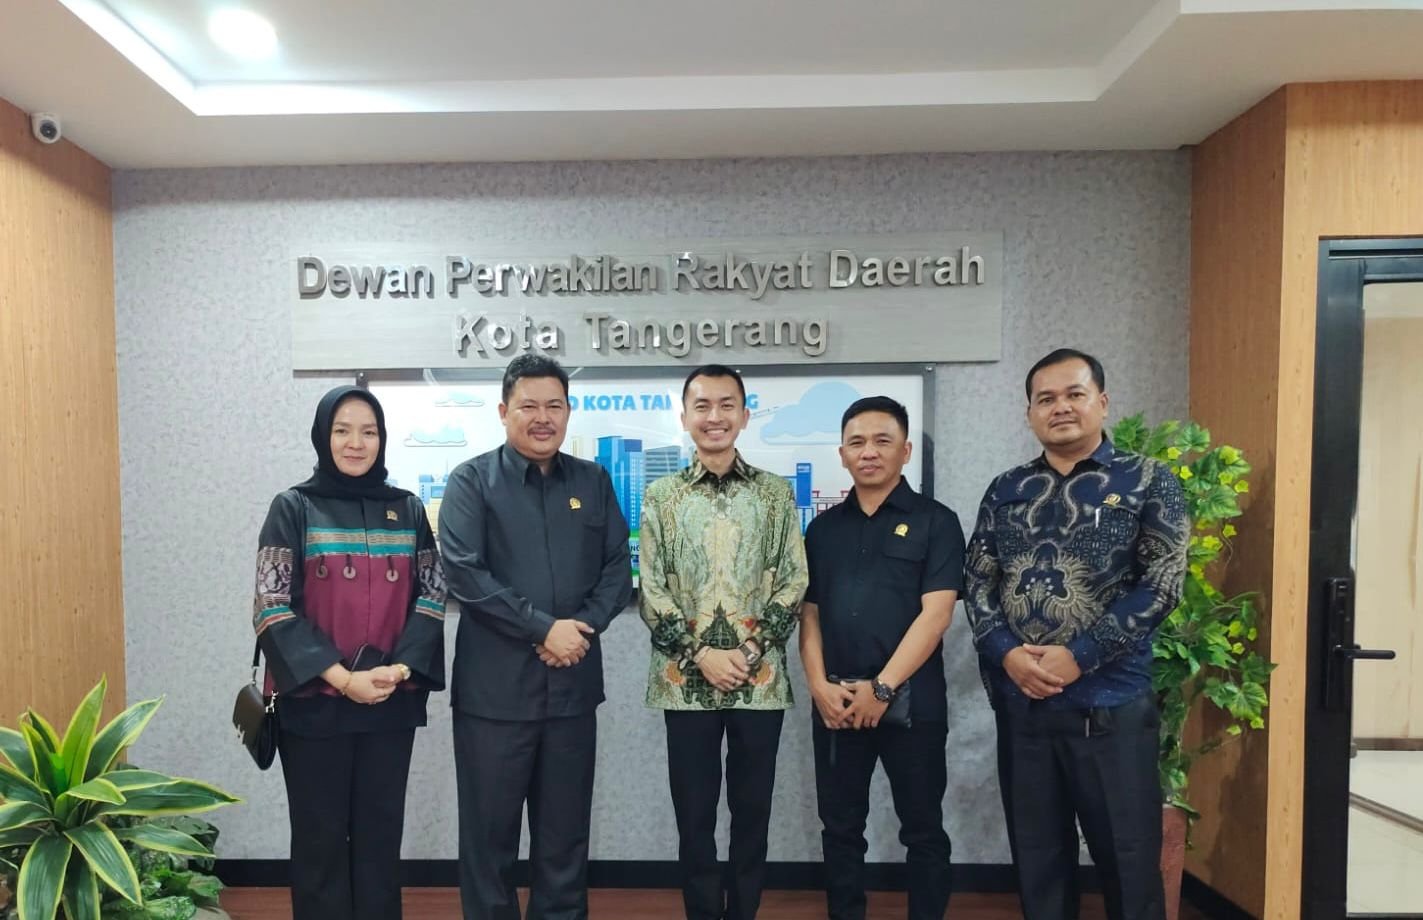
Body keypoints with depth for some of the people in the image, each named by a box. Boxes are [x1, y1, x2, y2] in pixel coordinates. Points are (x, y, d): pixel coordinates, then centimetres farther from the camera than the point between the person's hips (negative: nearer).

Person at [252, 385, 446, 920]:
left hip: (392, 703, 2)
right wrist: (340, 677, -16)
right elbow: (272, 608, -8)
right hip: (314, 703, -2)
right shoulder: (293, 508, -2)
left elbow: (433, 594, 3)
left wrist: (401, 666, -12)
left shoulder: (408, 510, 5)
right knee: (320, 836, 9)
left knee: (380, 833, 12)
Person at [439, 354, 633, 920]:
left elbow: (618, 570, 5)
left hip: (573, 683, 3)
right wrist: (543, 628, -16)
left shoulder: (594, 481, 8)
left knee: (566, 832, 15)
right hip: (494, 686, -2)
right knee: (489, 832, 12)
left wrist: (580, 630, -11)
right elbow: (463, 573, -13)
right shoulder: (471, 481, -2)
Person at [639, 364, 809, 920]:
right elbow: (652, 591, -1)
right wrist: (701, 654, -11)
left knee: (753, 810, 13)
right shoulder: (661, 497, 2)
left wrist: (749, 651, -10)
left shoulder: (775, 493, 3)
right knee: (694, 813, 10)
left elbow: (794, 581, 0)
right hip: (686, 680, 0)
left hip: (760, 678, 1)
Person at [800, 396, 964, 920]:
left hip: (912, 699, -3)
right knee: (841, 827, 14)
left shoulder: (936, 522, -2)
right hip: (836, 702, 4)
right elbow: (809, 614, 9)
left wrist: (882, 687, -14)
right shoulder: (823, 528, 10)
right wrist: (819, 685, -5)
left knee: (922, 828, 11)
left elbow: (935, 614, -10)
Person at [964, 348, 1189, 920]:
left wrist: (1079, 656, -15)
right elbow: (978, 582, 6)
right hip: (1019, 703, 3)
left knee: (1128, 860, 10)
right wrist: (1006, 652, -11)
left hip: (1111, 705, -3)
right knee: (1037, 857, 16)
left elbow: (1161, 583, -9)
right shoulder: (1005, 491, 8)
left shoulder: (1148, 482, 0)